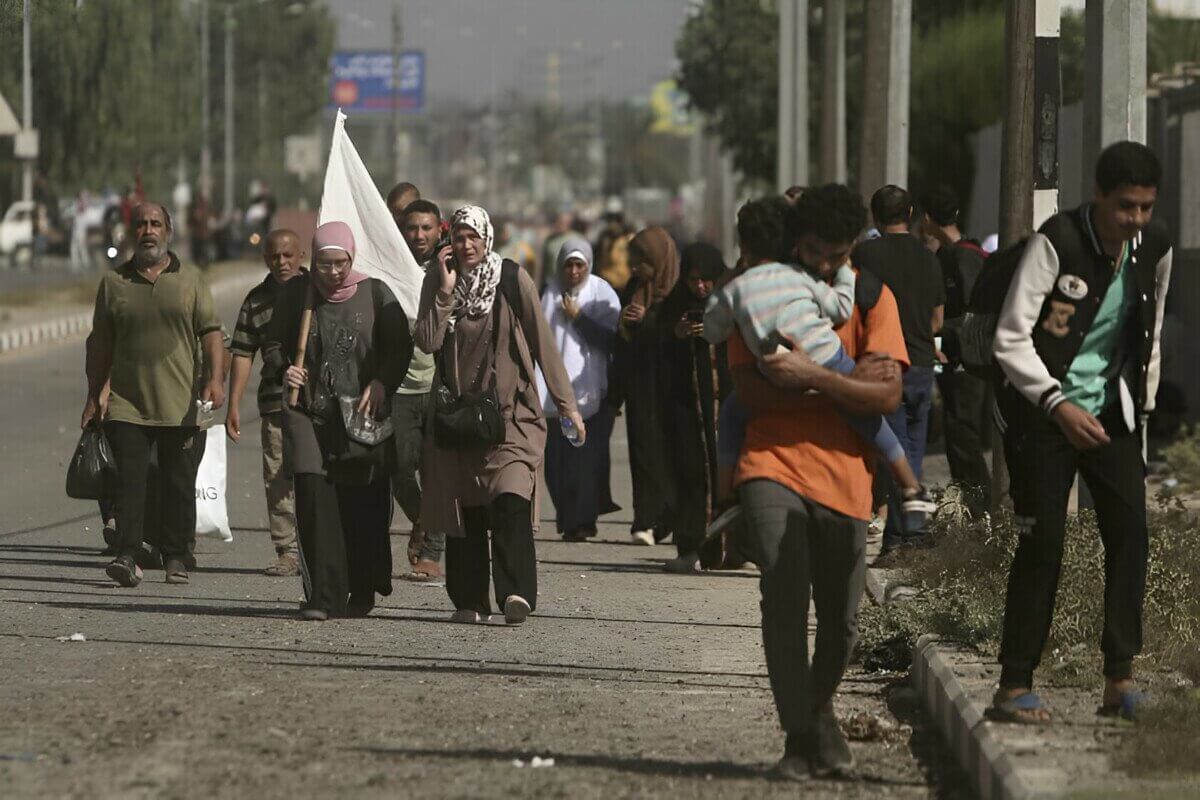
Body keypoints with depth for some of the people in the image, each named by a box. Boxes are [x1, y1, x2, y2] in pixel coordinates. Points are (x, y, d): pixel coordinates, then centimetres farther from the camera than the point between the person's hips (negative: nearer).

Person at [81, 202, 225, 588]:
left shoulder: (191, 280, 9)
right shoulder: (113, 282, 10)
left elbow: (210, 333, 3)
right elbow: (100, 343, 13)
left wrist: (215, 378, -12)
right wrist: (94, 396, 11)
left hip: (181, 406, 0)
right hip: (126, 404, 0)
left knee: (179, 483, 3)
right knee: (129, 480, -10)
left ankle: (175, 557, 12)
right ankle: (128, 556, -14)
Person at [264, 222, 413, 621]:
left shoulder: (374, 293, 3)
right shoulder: (296, 293, 6)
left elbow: (401, 347, 5)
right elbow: (273, 344, 14)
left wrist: (381, 384, -11)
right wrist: (284, 369, -7)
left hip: (362, 413, 0)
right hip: (308, 410, 0)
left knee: (363, 505, 2)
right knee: (313, 498, -12)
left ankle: (362, 593, 17)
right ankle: (323, 598, -12)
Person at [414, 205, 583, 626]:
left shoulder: (514, 279, -3)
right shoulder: (436, 281, 4)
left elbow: (543, 343, 1)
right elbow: (427, 342, -6)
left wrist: (566, 402, 1)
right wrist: (446, 290, -14)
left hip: (510, 412, -3)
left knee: (510, 502, -19)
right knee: (462, 509, 3)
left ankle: (516, 593, -28)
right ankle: (469, 602, 10)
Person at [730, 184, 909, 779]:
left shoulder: (871, 297, 4)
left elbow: (887, 394, -7)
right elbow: (750, 389, -6)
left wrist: (812, 376, -18)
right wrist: (845, 380, -9)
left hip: (844, 473, 1)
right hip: (773, 462, -1)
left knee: (840, 620, 6)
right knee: (784, 598, -19)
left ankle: (818, 709, 35)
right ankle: (799, 736, -12)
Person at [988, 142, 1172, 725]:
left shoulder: (1154, 248, 1)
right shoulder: (1056, 241, -16)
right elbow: (1011, 338, -17)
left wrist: (1141, 408, 14)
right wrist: (1059, 405, -23)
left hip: (1111, 412, 5)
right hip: (1043, 411, -5)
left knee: (1130, 530, -9)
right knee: (1043, 541, -8)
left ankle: (1119, 677, -7)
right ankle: (1015, 685, -1)